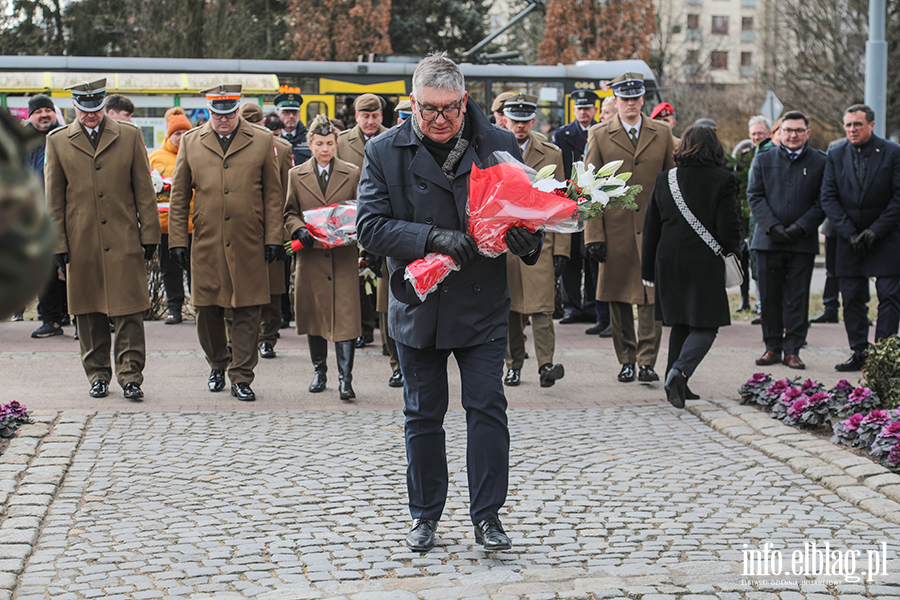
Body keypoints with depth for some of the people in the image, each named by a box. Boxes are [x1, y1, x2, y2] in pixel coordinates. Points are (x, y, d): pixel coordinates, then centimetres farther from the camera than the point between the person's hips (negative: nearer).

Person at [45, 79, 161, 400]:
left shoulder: (129, 136, 5)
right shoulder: (57, 141, 6)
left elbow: (144, 190, 6)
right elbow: (53, 199, 7)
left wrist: (149, 234, 1)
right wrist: (58, 243, 2)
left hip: (124, 240, -1)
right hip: (81, 242, 1)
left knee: (129, 310, -5)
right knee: (88, 312, 7)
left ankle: (130, 376, 0)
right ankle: (97, 375, 19)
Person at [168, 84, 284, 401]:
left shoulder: (263, 141, 5)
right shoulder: (190, 141, 8)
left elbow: (273, 195, 6)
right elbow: (179, 197, 10)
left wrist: (273, 239, 0)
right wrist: (177, 240, 5)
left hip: (248, 245, -1)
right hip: (206, 244, 1)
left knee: (247, 312, -1)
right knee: (207, 310, 7)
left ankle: (241, 378, 8)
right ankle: (218, 365, 29)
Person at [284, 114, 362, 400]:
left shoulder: (352, 174, 7)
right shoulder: (296, 175, 10)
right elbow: (289, 213, 11)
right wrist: (299, 229, -9)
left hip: (344, 256, -2)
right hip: (311, 254, 2)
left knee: (345, 315, -8)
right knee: (313, 312, 8)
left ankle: (345, 378, -7)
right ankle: (319, 370, 23)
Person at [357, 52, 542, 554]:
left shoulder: (499, 145, -2)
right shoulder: (385, 152, -4)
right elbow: (371, 226, -10)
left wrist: (528, 241, -21)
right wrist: (433, 238, -24)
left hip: (484, 305, 0)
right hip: (418, 306, 1)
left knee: (487, 408, -1)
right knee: (423, 415, 11)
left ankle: (488, 515, 11)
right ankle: (425, 514, 25)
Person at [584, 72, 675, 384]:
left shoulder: (662, 134, 10)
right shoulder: (599, 135, 6)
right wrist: (594, 235, -4)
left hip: (653, 229, 0)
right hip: (614, 229, 0)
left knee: (652, 296, -4)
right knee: (618, 297, 5)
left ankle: (647, 361, 1)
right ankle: (626, 360, 15)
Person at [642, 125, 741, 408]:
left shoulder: (664, 180, 4)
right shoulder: (722, 181, -7)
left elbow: (650, 228, 7)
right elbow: (728, 230, -9)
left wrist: (649, 268, 14)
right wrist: (731, 249, 13)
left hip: (669, 261, 5)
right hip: (705, 264, -4)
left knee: (680, 324, 17)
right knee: (705, 326, 2)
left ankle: (676, 386, 19)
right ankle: (681, 370, -22)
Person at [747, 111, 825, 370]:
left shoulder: (820, 162, 4)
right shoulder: (763, 160, 8)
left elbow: (822, 202, 0)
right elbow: (755, 196, 3)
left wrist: (800, 228, -11)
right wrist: (773, 227, -10)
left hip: (803, 242, -1)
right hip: (768, 240, 1)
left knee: (798, 297, 1)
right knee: (770, 296, 5)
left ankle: (792, 350, 8)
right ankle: (773, 347, 15)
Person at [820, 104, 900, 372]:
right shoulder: (836, 155, 5)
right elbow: (828, 198, 0)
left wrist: (876, 230, -14)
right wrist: (849, 233, -10)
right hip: (850, 239, 3)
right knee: (852, 299, 4)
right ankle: (859, 353, 12)